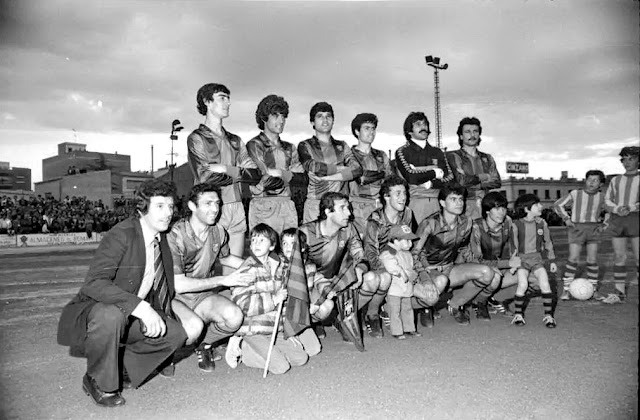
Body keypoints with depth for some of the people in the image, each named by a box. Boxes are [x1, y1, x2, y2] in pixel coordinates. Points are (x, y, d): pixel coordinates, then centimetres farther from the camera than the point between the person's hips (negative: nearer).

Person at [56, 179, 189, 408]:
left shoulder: (162, 239, 2)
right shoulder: (121, 235, -22)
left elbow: (163, 289, 14)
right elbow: (94, 283, -34)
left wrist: (158, 316, -2)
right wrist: (141, 307, -42)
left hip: (133, 317, 7)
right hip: (90, 312, -6)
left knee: (177, 333, -11)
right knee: (111, 315, -38)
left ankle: (120, 370, 8)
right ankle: (98, 382, -11)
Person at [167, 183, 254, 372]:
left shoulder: (218, 232, -1)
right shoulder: (175, 235, -20)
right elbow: (177, 284, -22)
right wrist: (223, 280, -23)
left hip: (204, 296, 5)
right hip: (175, 298, -4)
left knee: (234, 317, -25)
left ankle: (203, 344, 8)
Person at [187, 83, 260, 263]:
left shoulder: (234, 140, 17)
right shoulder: (197, 138, 0)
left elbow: (255, 173, 6)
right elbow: (206, 178, -14)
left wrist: (227, 169, -9)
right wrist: (239, 174, -3)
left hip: (237, 208, 5)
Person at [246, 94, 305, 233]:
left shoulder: (289, 148, 19)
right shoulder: (254, 145, -1)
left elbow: (301, 178, 9)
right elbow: (268, 181, -11)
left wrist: (283, 173, -6)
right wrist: (288, 175, 2)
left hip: (288, 205, 6)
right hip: (264, 206, -5)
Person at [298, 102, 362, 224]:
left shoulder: (342, 146, 16)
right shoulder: (305, 146, 8)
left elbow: (357, 169, 0)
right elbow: (314, 168, -11)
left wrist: (327, 177, -9)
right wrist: (343, 169, -1)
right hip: (315, 204, -2)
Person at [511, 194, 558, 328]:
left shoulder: (541, 223, 3)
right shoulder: (516, 225, -7)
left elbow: (548, 242, 15)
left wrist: (552, 260, 16)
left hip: (537, 258, 3)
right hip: (521, 258, -2)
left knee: (545, 283, -18)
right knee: (522, 284, -23)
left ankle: (548, 315, -6)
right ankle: (518, 314, -6)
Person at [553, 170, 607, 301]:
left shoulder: (602, 197, 5)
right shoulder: (575, 194, -2)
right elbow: (558, 205, 6)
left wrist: (603, 224, 8)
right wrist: (566, 219, -3)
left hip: (593, 229, 2)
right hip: (577, 228, -2)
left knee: (592, 260, 1)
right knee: (573, 259, -8)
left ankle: (594, 290, 12)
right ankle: (566, 290, -2)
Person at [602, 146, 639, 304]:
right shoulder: (615, 180, 18)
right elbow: (607, 201, 11)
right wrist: (616, 209, -8)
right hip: (617, 220, 3)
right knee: (619, 257, 3)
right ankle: (620, 293, 8)